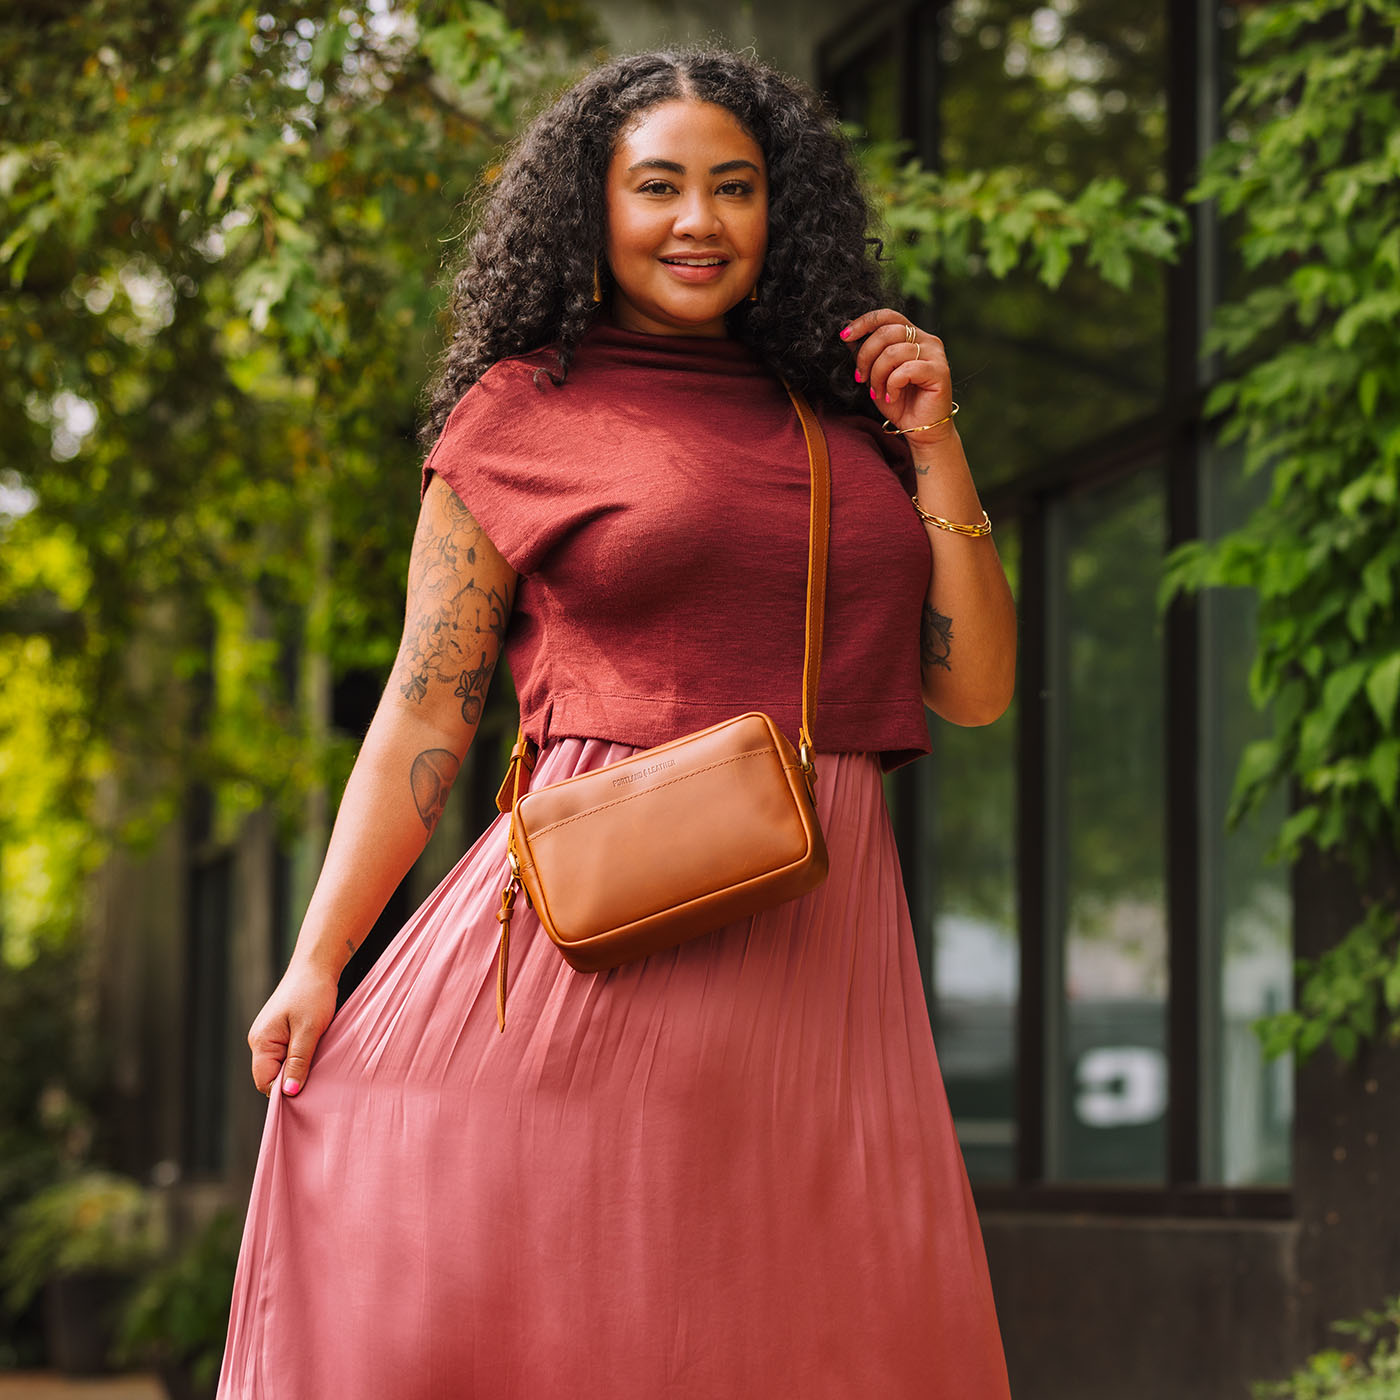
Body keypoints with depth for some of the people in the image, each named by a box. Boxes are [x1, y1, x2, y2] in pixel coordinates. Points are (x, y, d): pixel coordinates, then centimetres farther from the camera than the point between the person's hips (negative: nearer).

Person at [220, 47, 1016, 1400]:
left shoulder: (837, 421, 16)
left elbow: (975, 687, 13)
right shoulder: (521, 413, 6)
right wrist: (317, 959, -4)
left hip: (821, 955, 4)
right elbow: (425, 707, 3)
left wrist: (933, 450, 4)